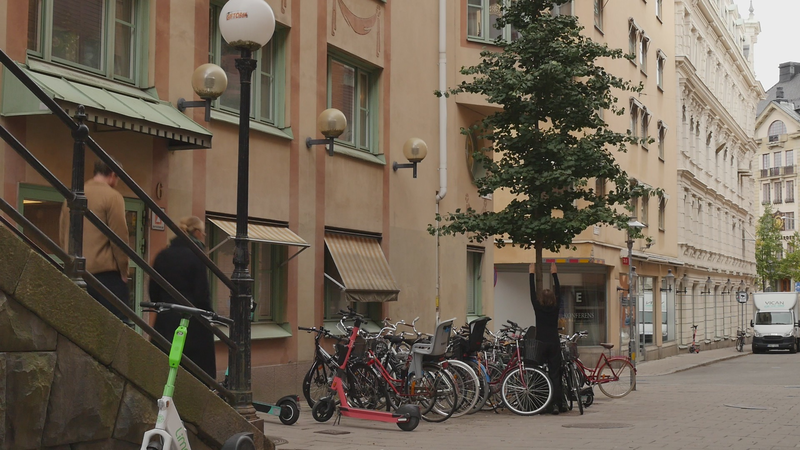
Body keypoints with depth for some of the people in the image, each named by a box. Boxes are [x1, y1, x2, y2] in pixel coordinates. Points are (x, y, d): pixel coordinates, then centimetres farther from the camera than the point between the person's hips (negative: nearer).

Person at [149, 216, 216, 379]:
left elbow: (153, 292, 10)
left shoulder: (162, 256, 7)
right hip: (192, 323, -5)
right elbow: (202, 293, -12)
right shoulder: (196, 256, -11)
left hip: (165, 322, 6)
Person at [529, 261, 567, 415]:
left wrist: (532, 274, 13)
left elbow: (532, 293, 5)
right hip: (554, 344, 2)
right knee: (555, 375, 4)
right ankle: (557, 404, -1)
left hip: (541, 344, -2)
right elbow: (558, 291, 13)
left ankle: (545, 405, -1)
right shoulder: (556, 308, 2)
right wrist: (554, 274, 21)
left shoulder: (538, 308, -4)